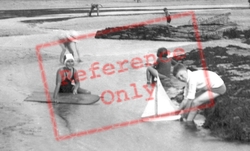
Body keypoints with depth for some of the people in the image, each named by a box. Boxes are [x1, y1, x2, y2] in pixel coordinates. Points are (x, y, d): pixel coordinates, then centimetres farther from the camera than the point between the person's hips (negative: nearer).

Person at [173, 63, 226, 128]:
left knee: (195, 102, -15)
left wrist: (184, 115, -15)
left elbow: (190, 99, -24)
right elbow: (186, 98, 6)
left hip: (218, 88, -10)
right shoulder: (189, 79, 2)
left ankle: (189, 121, -2)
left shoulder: (192, 79, -26)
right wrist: (179, 109, 4)